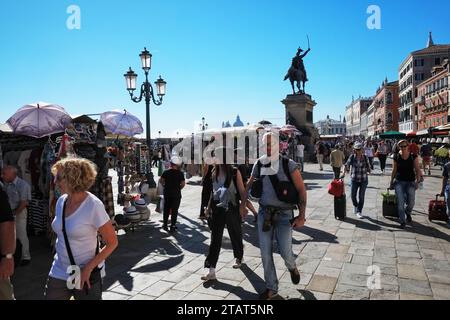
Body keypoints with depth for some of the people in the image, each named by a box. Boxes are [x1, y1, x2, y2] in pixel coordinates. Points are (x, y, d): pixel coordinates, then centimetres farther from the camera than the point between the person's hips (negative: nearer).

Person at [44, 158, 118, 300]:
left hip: (87, 275, -5)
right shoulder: (61, 201, 0)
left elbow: (112, 243, -16)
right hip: (59, 272, 6)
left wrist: (89, 268, -19)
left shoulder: (93, 205, -20)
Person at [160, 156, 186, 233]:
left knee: (166, 209, 16)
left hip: (167, 193, 3)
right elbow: (183, 183, -13)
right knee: (174, 210, 4)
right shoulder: (180, 173, -10)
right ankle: (172, 226, 6)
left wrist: (165, 186, 10)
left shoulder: (166, 172, -1)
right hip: (176, 194, -3)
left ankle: (165, 225, 22)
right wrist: (179, 188, 3)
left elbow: (161, 180, -3)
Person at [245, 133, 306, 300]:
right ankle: (271, 289, 24)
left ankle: (292, 267, 34)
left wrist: (301, 216, -12)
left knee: (285, 251, -4)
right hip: (264, 213, 3)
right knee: (265, 253, 4)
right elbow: (249, 186, 15)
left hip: (284, 214, -3)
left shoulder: (289, 165, -8)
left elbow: (301, 190, -7)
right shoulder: (258, 165, 2)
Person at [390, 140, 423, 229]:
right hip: (399, 181, 0)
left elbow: (417, 169, -2)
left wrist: (418, 180, -12)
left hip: (410, 182, 0)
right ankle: (402, 221, 6)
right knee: (400, 202, -5)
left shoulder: (413, 156, -1)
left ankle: (408, 213, 33)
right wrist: (391, 182, 9)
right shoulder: (396, 157, 1)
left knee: (411, 202, -2)